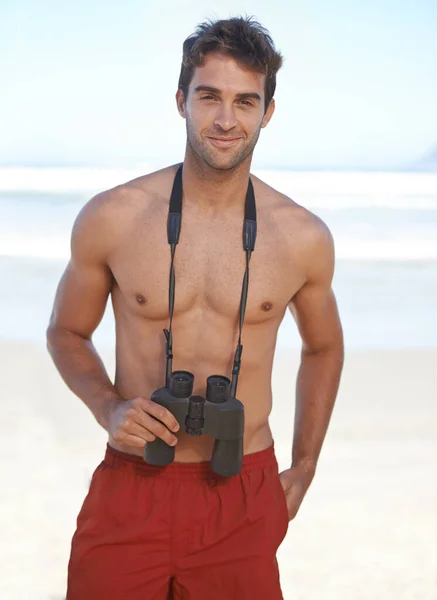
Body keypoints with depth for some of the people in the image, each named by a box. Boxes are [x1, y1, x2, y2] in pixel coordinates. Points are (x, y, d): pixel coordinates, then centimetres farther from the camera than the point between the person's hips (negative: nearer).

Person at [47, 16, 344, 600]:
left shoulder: (304, 239, -3)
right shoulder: (110, 219, -6)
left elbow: (323, 349, 14)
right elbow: (67, 333, 9)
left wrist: (303, 470, 12)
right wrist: (109, 408, -9)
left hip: (243, 499, 1)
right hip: (131, 491, 0)